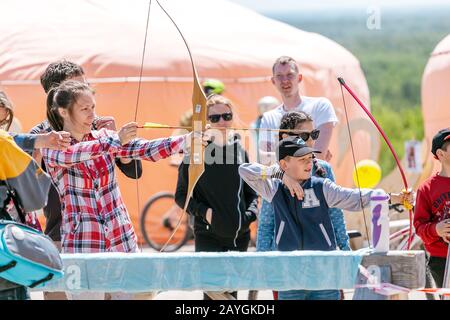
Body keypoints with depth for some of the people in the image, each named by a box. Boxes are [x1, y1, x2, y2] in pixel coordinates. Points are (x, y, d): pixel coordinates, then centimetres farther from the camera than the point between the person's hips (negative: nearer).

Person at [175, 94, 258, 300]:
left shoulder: (239, 150, 9)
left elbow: (251, 192, 17)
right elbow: (181, 195, 1)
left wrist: (250, 213, -2)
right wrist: (203, 211, -13)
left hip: (239, 235, 4)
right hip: (208, 235, -4)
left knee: (231, 291, 9)